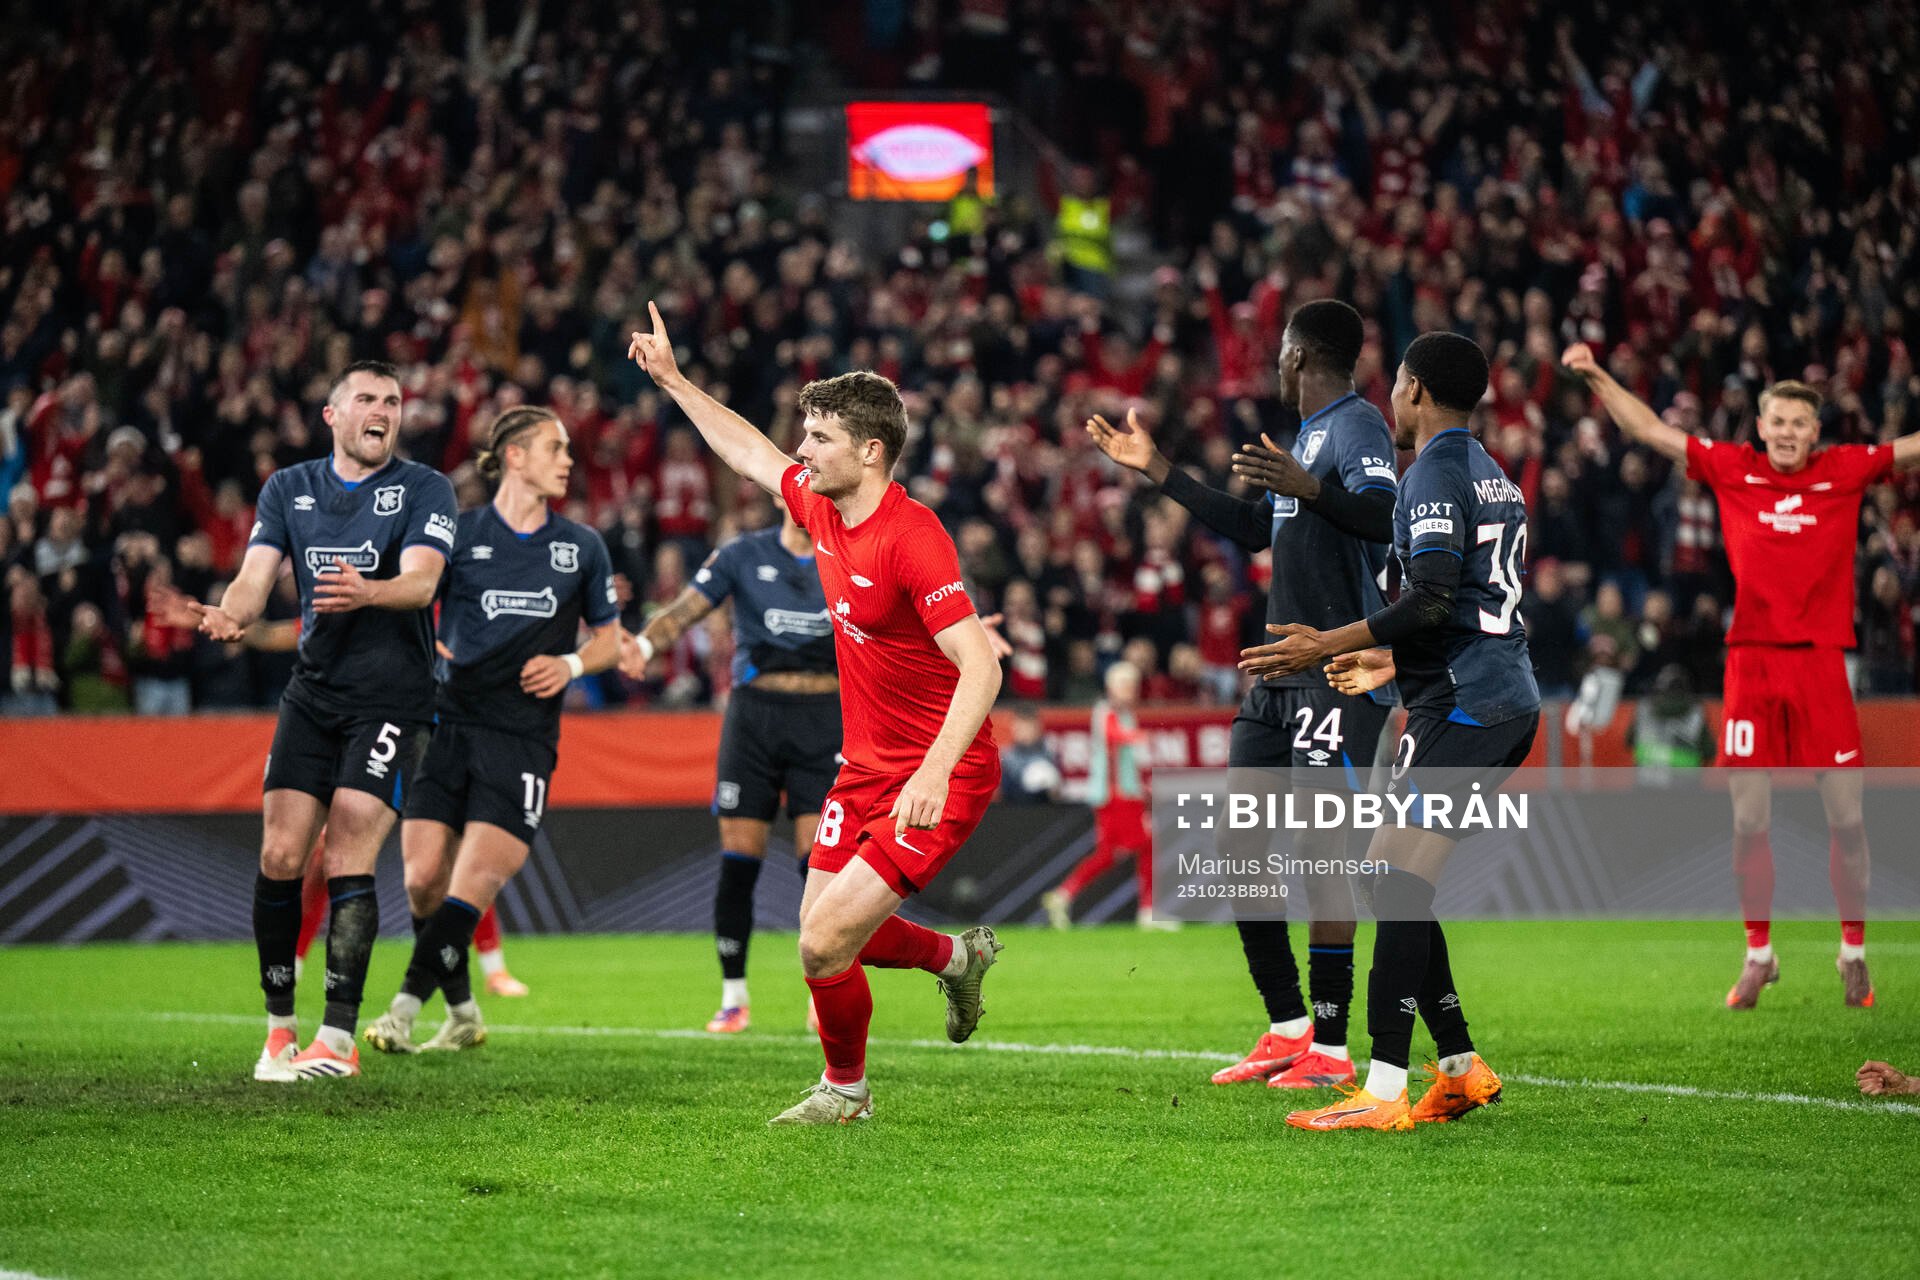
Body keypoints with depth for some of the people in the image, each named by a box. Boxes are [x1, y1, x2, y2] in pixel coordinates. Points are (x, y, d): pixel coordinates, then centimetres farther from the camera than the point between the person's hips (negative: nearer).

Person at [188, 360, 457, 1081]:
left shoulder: (424, 489, -1)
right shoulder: (289, 489, 11)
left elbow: (421, 581, -16)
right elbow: (255, 576, 0)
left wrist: (366, 592, -38)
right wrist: (231, 614, -24)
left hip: (392, 702, -4)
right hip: (312, 693, 4)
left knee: (347, 862, -13)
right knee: (280, 854, -5)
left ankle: (338, 1038, -9)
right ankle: (279, 1026, 8)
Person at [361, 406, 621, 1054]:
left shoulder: (582, 546, 9)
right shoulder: (459, 533, 3)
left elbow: (608, 636, 18)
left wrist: (571, 665, -2)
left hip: (524, 735, 0)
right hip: (450, 723, 0)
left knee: (475, 880, -14)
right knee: (423, 878, -5)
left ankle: (404, 1009, -12)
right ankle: (463, 1011, 15)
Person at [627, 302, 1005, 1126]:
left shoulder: (912, 537, -23)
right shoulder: (822, 510, 2)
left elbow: (980, 667, -30)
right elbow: (750, 454, 24)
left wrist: (935, 772, -40)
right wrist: (673, 381, 27)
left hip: (939, 780, -9)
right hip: (866, 769, 9)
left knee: (825, 944, -13)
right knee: (821, 932, 11)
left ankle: (845, 1089, 14)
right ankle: (958, 957, 37)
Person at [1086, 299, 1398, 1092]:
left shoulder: (1356, 426, -8)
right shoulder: (1310, 434, 22)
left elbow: (1386, 517, -26)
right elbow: (1253, 528, 34)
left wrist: (1307, 488, -40)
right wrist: (1157, 472, 37)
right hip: (1282, 672, 10)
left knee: (1320, 849, -11)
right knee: (1239, 845, 8)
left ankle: (1331, 1050, -8)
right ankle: (1287, 1030, 14)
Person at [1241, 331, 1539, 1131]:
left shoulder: (1435, 474, -9)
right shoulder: (1492, 478, 21)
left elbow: (1434, 597, -22)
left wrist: (1332, 645, -20)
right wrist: (1394, 661, 33)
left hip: (1463, 707, -10)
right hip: (1506, 704, 10)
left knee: (1399, 880, -15)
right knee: (1397, 882, 13)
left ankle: (1384, 1092, -22)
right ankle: (1460, 1067, 14)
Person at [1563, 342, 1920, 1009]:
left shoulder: (1845, 471, 6)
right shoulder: (1732, 469, 7)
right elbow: (1651, 431, 11)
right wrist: (1596, 377, 6)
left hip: (1821, 664, -1)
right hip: (1752, 660, 1)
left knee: (1846, 818, 0)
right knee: (1749, 821, 2)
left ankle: (1853, 951, 15)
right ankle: (1758, 954, 15)